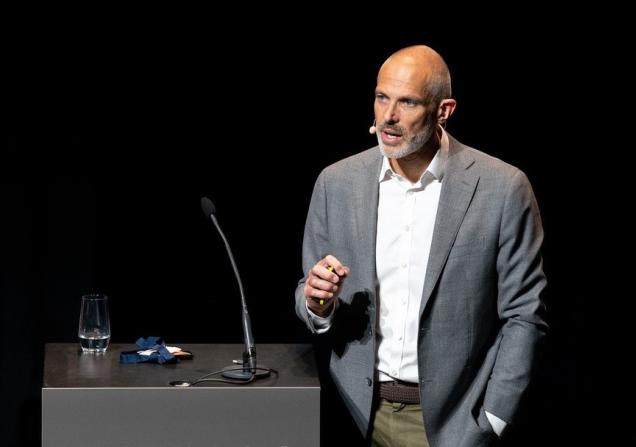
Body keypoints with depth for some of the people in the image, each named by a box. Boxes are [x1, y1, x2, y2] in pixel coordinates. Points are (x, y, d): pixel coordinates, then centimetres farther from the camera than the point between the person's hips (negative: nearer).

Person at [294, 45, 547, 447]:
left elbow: (523, 316, -6)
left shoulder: (503, 188, -10)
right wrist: (317, 303, -16)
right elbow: (314, 306, 7)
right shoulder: (336, 183, -1)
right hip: (359, 412, 3)